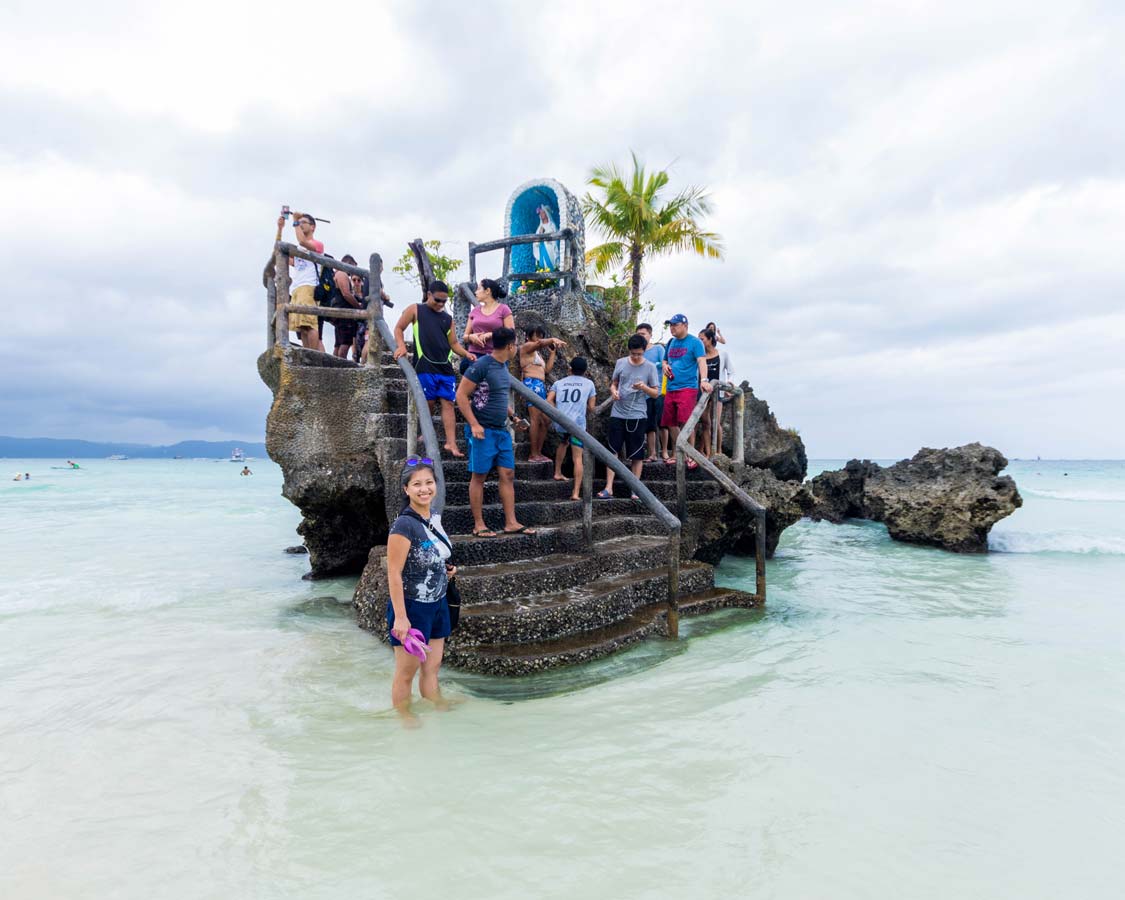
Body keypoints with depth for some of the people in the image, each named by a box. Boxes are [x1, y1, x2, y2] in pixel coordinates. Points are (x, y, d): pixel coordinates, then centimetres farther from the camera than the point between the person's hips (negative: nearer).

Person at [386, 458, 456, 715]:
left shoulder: (435, 517, 4)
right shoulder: (404, 525, -20)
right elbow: (394, 573, -20)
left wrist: (446, 569, 1)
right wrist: (400, 617, -21)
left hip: (438, 605, 7)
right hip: (411, 608, -7)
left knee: (432, 668, 19)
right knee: (406, 673, 9)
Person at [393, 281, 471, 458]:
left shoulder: (448, 318, 19)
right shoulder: (415, 310, 8)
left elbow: (453, 343, 20)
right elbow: (399, 328, 7)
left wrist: (466, 353, 2)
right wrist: (401, 346, -10)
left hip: (445, 367, 4)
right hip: (425, 367, -4)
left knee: (448, 403, -4)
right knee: (428, 403, -1)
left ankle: (451, 443, -6)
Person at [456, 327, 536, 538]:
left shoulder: (503, 366, 12)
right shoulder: (481, 366, -14)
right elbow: (461, 395, -15)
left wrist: (513, 414, 15)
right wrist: (474, 425, -19)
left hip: (502, 431, 8)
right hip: (483, 431, -8)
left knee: (508, 475, 6)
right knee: (479, 476, 1)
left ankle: (511, 523, 12)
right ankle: (478, 525, 9)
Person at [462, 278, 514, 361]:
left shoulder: (503, 309, 5)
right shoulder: (474, 311, 16)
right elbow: (465, 336, 18)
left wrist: (491, 335, -13)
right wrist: (471, 337, -5)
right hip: (475, 355, 3)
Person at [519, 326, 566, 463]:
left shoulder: (538, 353, 30)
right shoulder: (526, 346, 5)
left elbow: (547, 369, 21)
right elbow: (540, 343, -16)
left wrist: (552, 352, 24)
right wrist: (553, 339, -17)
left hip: (541, 386, 9)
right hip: (532, 384, -9)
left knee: (545, 421, 3)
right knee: (536, 420, -14)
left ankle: (539, 453, 6)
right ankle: (533, 454, -15)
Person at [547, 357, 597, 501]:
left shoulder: (559, 382, 16)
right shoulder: (589, 384, 13)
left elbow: (549, 400, 3)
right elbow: (591, 408, 12)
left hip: (559, 422, 3)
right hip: (577, 423, -3)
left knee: (563, 443, 34)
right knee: (577, 458, -3)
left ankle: (558, 473, 35)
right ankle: (576, 493, -11)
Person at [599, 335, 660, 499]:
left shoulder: (650, 367, -2)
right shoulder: (621, 363, 4)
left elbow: (656, 393, 0)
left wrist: (644, 387, -20)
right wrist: (613, 391, -7)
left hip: (637, 416, -2)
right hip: (617, 414, 2)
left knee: (637, 454, 4)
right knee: (612, 450, 1)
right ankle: (609, 488, 5)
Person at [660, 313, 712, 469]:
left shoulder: (695, 342, -3)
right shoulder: (671, 343, 17)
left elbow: (701, 361, -14)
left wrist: (704, 380, -29)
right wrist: (665, 366, 6)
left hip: (687, 387, -7)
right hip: (671, 388, 7)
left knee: (686, 422, -13)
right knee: (671, 423, 7)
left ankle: (690, 456, -4)